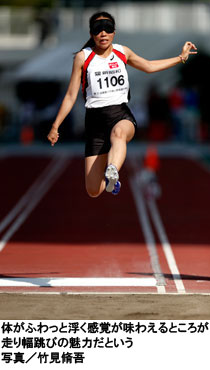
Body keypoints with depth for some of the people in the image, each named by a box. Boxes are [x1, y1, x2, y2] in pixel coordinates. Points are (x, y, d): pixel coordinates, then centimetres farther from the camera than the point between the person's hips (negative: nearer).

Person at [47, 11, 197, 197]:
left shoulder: (122, 52, 12)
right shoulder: (83, 57, 2)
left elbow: (149, 66, 29)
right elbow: (71, 96, 6)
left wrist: (181, 57, 31)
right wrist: (55, 126, 4)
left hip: (122, 115, 1)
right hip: (96, 119, -1)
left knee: (118, 133, -41)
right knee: (94, 191, -6)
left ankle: (112, 174, -66)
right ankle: (110, 179, 31)